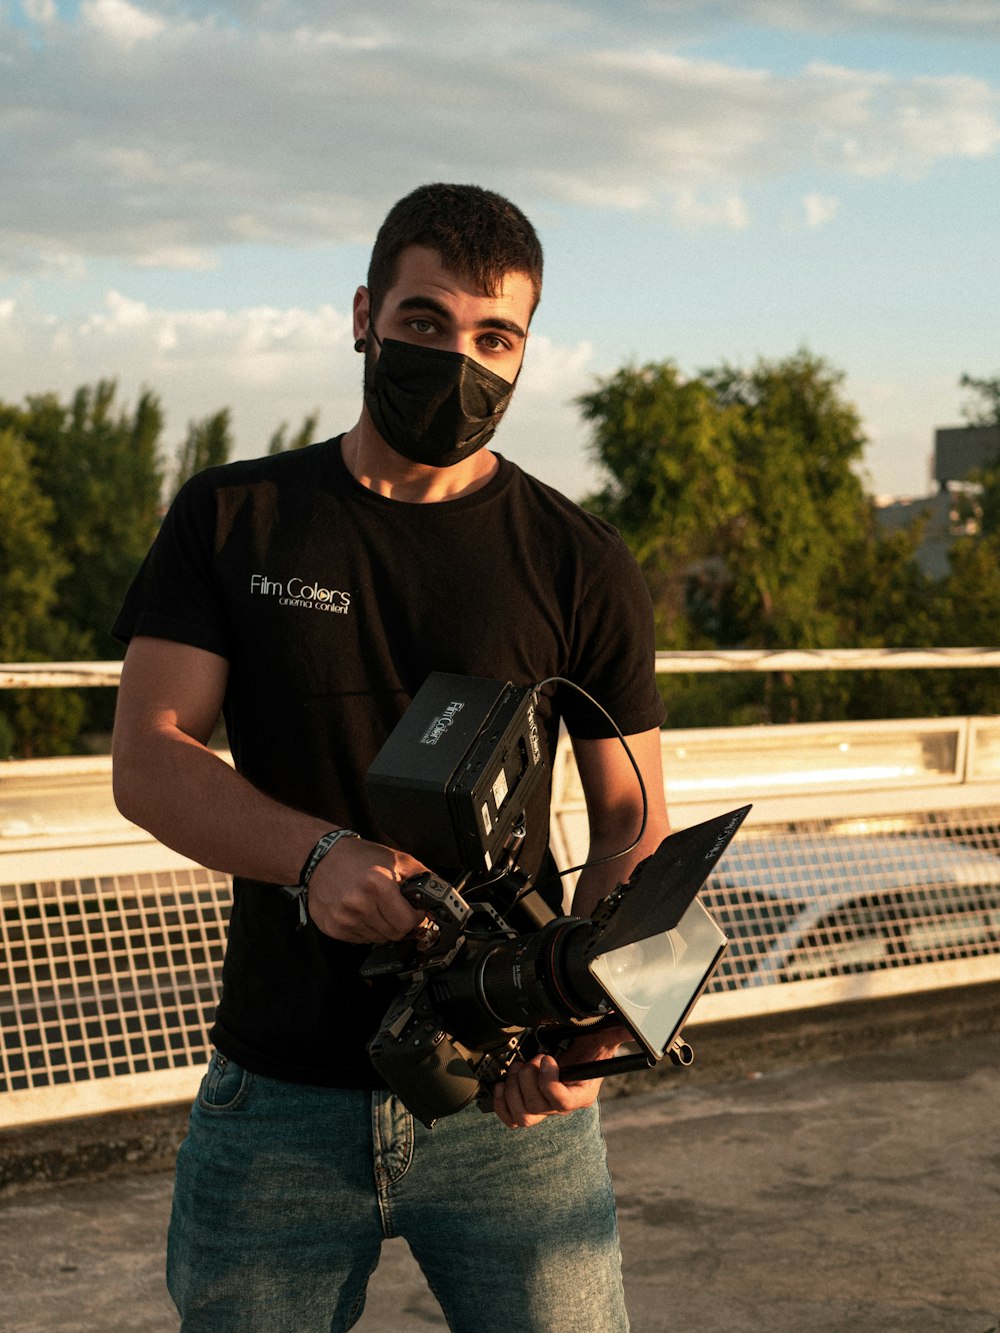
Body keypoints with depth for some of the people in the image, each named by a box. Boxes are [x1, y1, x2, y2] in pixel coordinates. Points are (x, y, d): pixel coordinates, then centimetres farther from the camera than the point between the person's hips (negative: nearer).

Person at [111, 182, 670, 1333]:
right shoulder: (230, 520, 4)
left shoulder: (579, 563, 2)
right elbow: (148, 762, -3)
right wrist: (319, 854, -21)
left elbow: (633, 826, 2)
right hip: (274, 1102, 1)